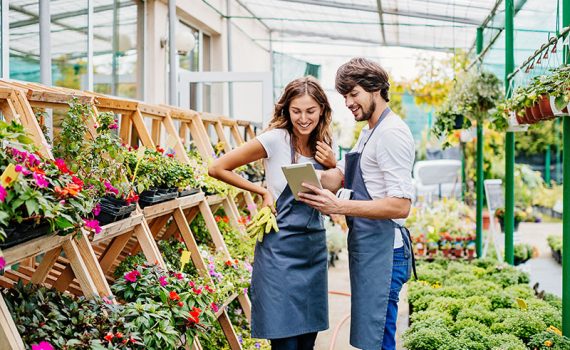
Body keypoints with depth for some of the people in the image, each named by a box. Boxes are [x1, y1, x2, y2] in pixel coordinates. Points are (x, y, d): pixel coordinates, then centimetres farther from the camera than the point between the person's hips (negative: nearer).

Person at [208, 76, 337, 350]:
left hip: (314, 247, 6)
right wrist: (262, 192, -8)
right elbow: (217, 168, -9)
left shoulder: (323, 145, 6)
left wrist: (332, 165, -3)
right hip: (281, 248, -6)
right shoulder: (275, 139, -11)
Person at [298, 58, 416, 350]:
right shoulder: (368, 132, 17)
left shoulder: (392, 133, -14)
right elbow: (337, 177, 11)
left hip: (381, 250, -10)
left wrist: (339, 207, -28)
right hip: (365, 248, 10)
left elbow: (400, 205, -22)